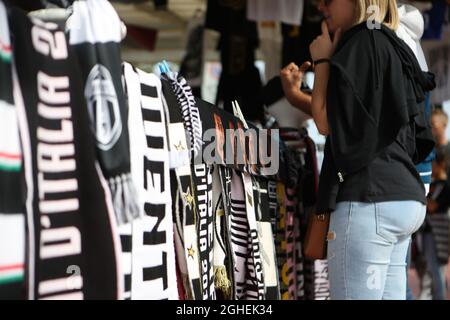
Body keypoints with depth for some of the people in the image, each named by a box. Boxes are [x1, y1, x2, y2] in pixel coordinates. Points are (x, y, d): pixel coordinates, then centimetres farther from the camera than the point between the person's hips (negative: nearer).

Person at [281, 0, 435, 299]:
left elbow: (327, 123, -10)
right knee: (388, 296, 7)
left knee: (356, 294, -9)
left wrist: (322, 60, 1)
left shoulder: (363, 43, -7)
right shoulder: (393, 46, 21)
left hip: (370, 200, -10)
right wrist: (296, 95, 21)